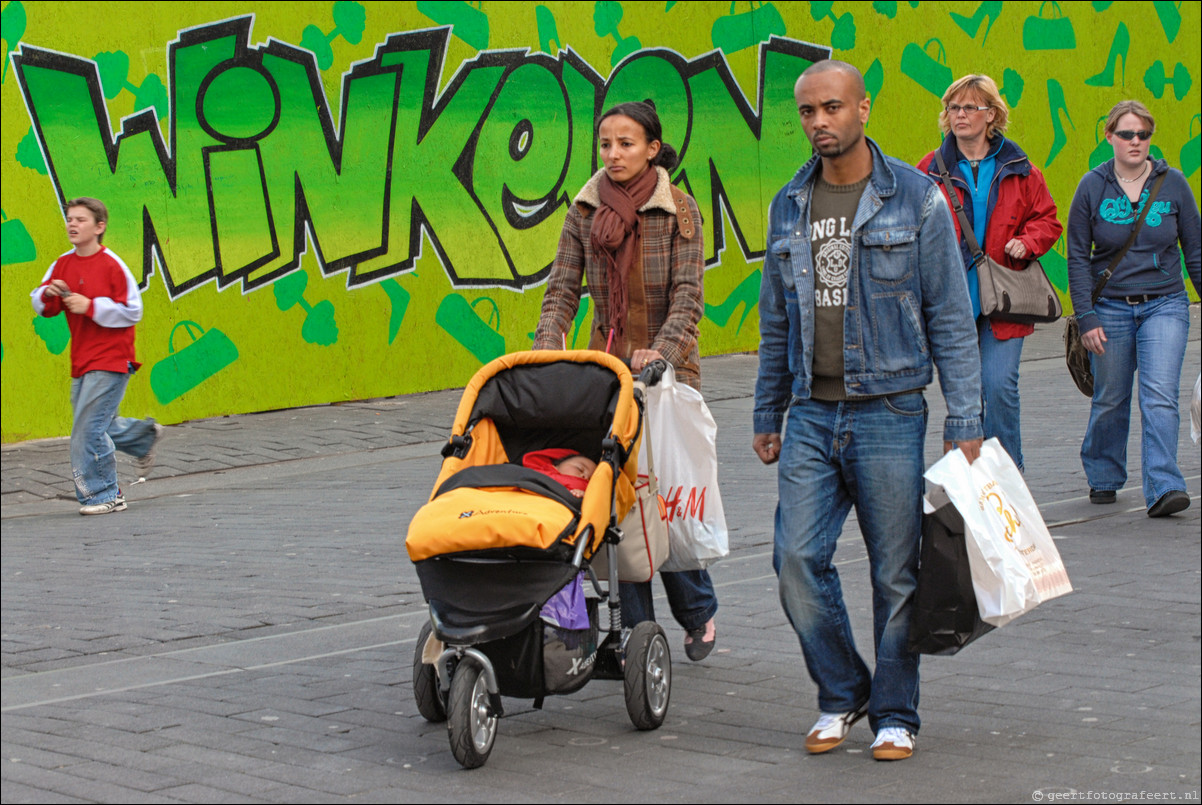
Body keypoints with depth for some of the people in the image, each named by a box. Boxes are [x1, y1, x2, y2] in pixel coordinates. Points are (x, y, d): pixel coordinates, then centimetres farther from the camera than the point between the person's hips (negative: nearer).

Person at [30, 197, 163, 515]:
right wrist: (48, 293, -11)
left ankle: (102, 495, -1)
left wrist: (91, 307, -19)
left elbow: (133, 311, -12)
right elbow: (42, 306, 12)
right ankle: (146, 435, 43)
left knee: (88, 429, -12)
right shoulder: (63, 265, 6)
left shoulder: (111, 265, -12)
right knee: (98, 426, 18)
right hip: (82, 362, 7)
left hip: (110, 360, -7)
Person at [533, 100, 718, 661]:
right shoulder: (584, 213, 4)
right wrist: (547, 348, -16)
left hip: (667, 367, -3)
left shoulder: (679, 211, -4)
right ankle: (637, 631, 4)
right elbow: (563, 289, 1)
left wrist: (661, 351, -26)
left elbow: (687, 296, -11)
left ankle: (699, 610, 20)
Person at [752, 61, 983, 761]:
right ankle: (841, 694, 17)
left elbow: (951, 317, -2)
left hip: (889, 413, -3)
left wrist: (965, 423, -6)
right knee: (798, 559, -4)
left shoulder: (916, 198, -3)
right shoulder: (789, 206, 9)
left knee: (896, 573, 2)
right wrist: (768, 417, 17)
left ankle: (896, 715, 17)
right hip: (811, 414, 3)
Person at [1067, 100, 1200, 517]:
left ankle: (1163, 487, -16)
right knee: (1110, 400, 9)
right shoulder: (1093, 186, -2)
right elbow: (1078, 257, 1)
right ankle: (1103, 477, 30)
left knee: (1160, 396, -13)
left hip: (1165, 305, 0)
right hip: (1111, 307, 0)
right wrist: (1086, 317, -6)